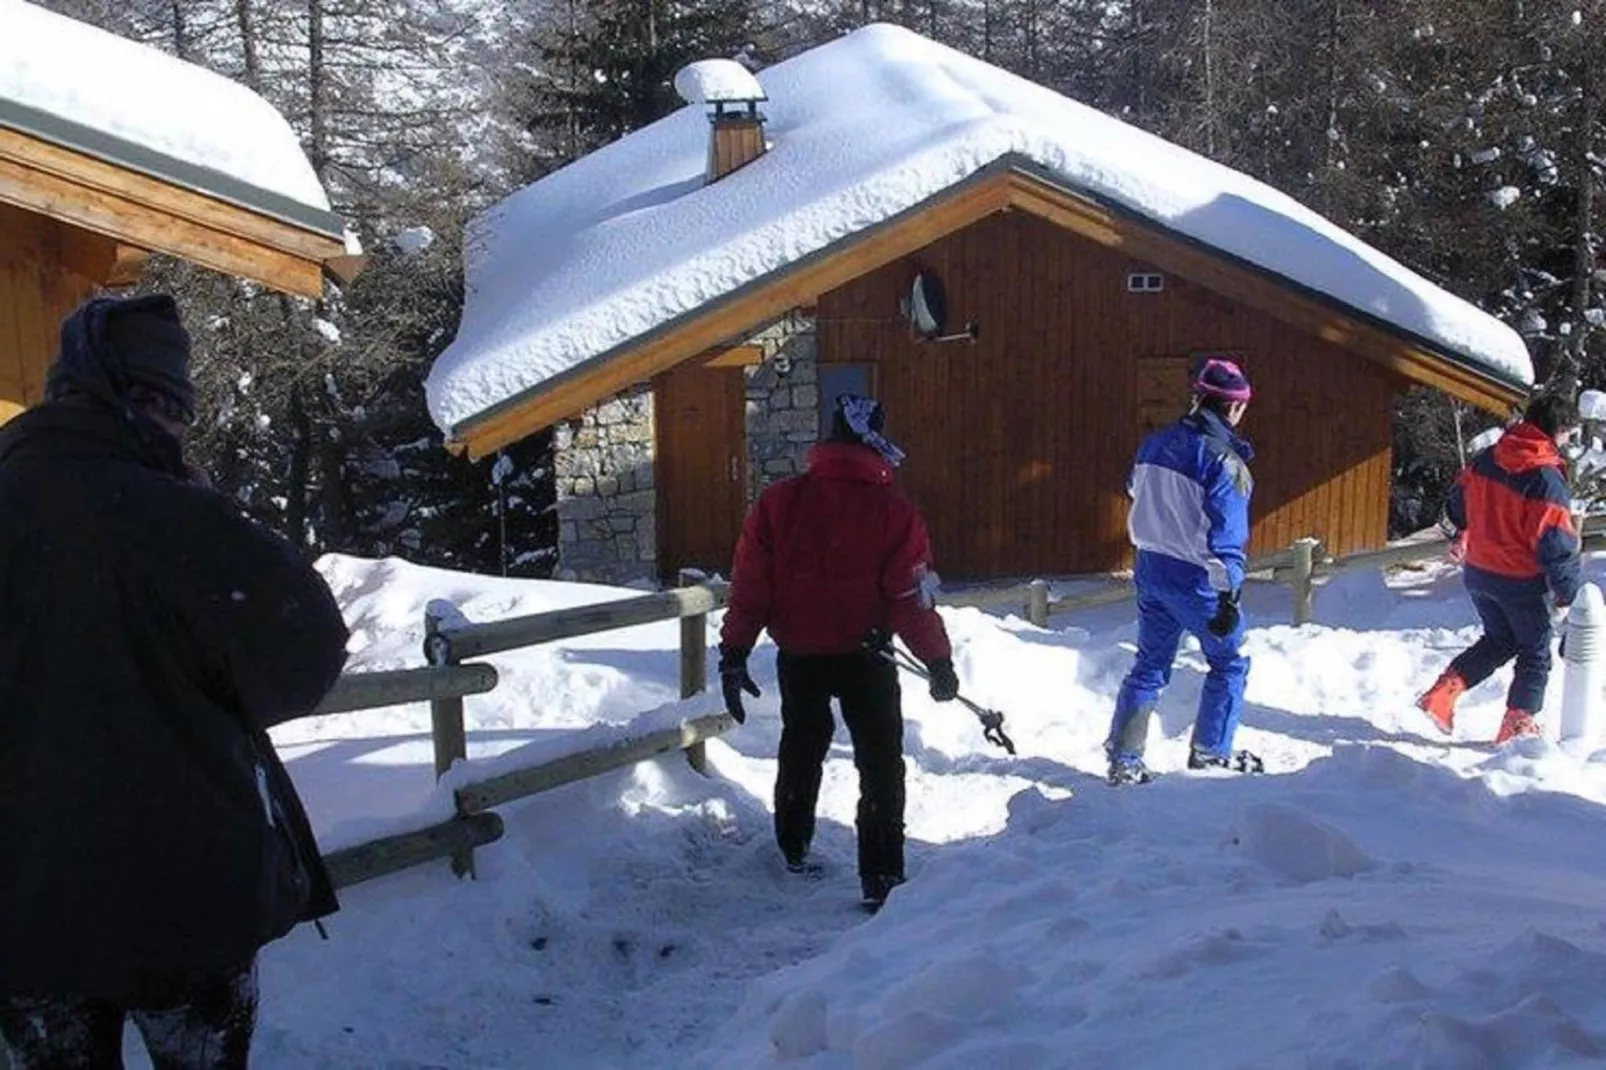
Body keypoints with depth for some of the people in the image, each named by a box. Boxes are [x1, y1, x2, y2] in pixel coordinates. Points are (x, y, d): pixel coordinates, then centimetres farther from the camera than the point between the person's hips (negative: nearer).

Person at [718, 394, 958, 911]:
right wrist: (939, 660, 1)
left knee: (801, 746, 25)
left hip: (797, 656, 4)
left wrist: (734, 653, 2)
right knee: (880, 763, 9)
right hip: (864, 657, -3)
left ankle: (793, 846, 42)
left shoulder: (779, 501, -5)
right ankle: (880, 879, 7)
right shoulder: (894, 512, -12)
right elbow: (912, 599, -11)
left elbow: (749, 585, -5)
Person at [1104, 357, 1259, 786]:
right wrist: (1228, 594, -19)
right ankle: (1211, 751, 23)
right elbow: (1225, 536, -21)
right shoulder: (1224, 460, -18)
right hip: (1196, 578, -6)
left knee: (1149, 665, 16)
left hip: (1151, 569, 6)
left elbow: (1135, 490, 20)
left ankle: (1123, 760, 15)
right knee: (1230, 663, 16)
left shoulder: (1156, 443, 2)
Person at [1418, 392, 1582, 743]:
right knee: (1535, 654, 15)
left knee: (1498, 640, 24)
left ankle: (1441, 695, 13)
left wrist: (1461, 536, 32)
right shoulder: (1547, 480, -23)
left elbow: (1457, 503, 13)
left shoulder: (1486, 459, -3)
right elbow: (1557, 544, -22)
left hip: (1477, 572, 6)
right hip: (1523, 583, -6)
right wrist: (1566, 595, -12)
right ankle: (1518, 726, 20)